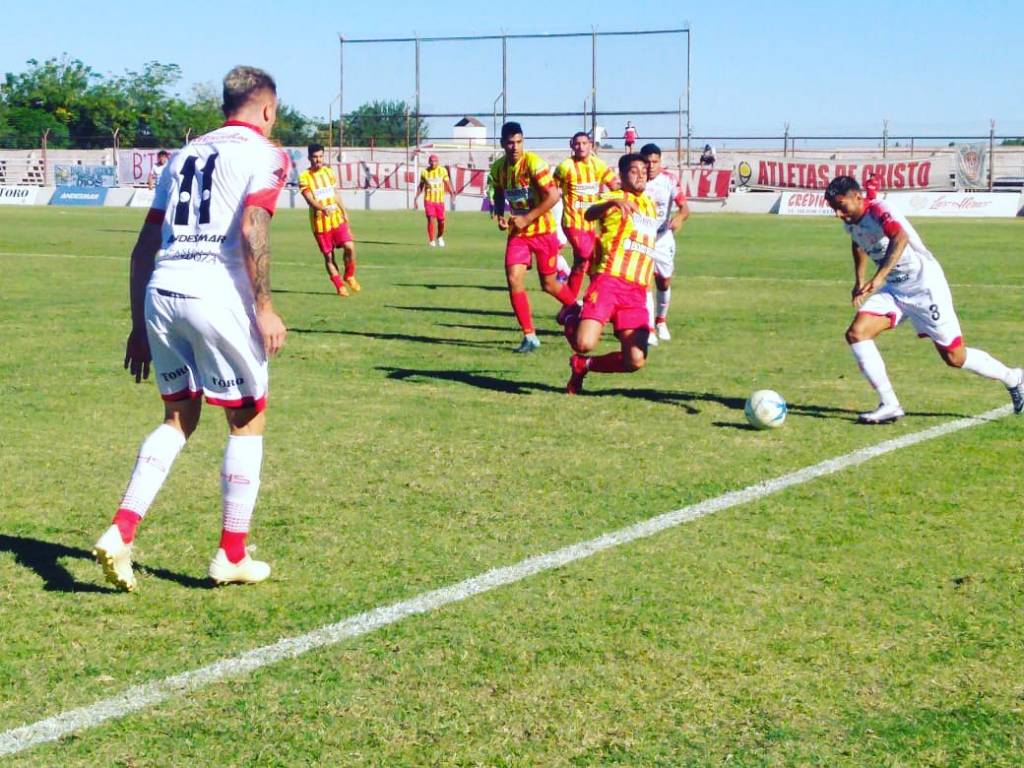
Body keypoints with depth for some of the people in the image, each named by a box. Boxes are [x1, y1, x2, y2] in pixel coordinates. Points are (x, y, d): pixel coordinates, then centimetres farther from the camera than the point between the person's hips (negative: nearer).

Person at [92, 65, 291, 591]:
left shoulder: (186, 154, 23)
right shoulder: (263, 154, 4)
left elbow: (144, 247, 20)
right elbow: (252, 228, -14)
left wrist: (139, 325, 24)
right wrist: (264, 308, -12)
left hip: (161, 291, 6)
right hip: (217, 294, -6)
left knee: (179, 418, 20)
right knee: (248, 419, 10)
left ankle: (120, 533, 5)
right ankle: (232, 556, 14)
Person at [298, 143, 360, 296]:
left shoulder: (329, 171, 9)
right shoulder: (305, 177, -7)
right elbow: (309, 199, -18)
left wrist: (343, 211, 18)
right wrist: (323, 209, -35)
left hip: (337, 218, 3)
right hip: (320, 222, -3)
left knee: (349, 246, -13)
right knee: (328, 256, 2)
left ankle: (349, 276, 9)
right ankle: (340, 286, 13)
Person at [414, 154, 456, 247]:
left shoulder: (443, 170, -1)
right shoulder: (424, 172, 0)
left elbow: (447, 183, 5)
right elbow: (421, 186, 10)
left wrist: (452, 193, -7)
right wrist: (416, 198, 8)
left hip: (440, 200, 1)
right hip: (429, 200, -1)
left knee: (441, 221, 7)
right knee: (431, 220, -12)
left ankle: (440, 237, 35)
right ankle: (432, 241, -6)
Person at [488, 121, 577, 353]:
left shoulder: (533, 163, -18)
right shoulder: (497, 168, 0)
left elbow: (553, 196, -21)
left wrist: (527, 219, -21)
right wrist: (499, 215, -3)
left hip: (542, 231, -4)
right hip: (518, 233, 4)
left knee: (549, 285, 5)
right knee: (513, 279, -12)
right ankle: (529, 336, -3)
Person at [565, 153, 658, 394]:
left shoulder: (651, 207, 24)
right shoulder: (615, 198, 3)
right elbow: (590, 214, -20)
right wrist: (613, 202, -38)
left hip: (637, 291, 5)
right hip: (609, 281, -5)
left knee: (635, 361, -11)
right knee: (584, 344, -23)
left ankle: (583, 365, 16)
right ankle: (572, 320, 16)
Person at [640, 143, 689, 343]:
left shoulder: (670, 180, -11)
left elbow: (684, 207, -19)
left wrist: (680, 217, -40)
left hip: (663, 237, 1)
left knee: (664, 282, 10)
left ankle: (661, 320, 36)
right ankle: (649, 328, -13)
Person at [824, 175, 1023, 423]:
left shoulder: (878, 212, -25)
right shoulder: (850, 222, 0)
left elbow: (900, 237, -47)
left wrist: (880, 276, -58)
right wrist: (859, 281, 16)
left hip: (925, 287, -8)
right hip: (894, 290, 8)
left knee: (955, 358, 0)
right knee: (856, 333, -13)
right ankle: (889, 405, -9)